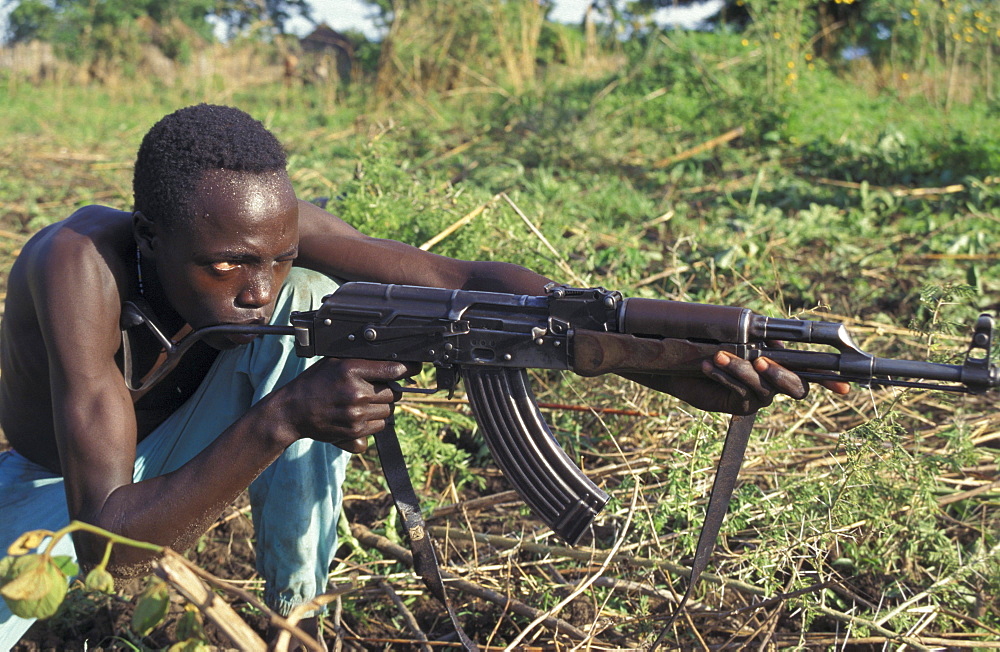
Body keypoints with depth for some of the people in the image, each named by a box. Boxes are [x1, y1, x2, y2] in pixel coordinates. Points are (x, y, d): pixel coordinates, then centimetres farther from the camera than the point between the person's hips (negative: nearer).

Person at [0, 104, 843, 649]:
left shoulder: (272, 230, -29)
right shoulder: (83, 260, -41)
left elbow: (465, 279, -33)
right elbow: (105, 542, -44)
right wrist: (280, 420, -54)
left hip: (186, 445, 3)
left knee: (314, 299, -25)